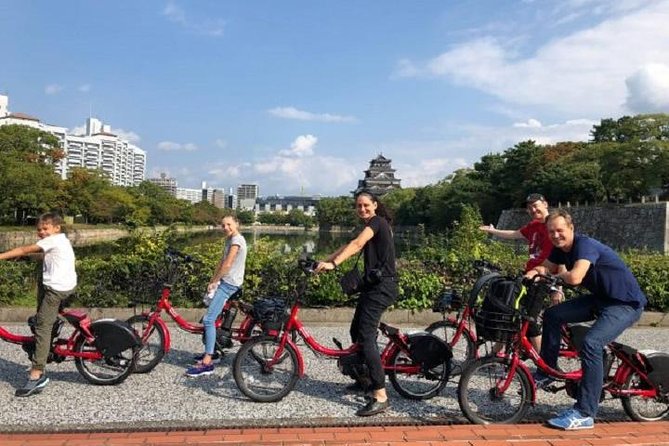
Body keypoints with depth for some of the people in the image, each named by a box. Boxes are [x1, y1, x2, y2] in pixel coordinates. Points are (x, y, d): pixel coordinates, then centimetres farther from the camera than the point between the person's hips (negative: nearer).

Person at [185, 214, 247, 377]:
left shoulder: (237, 239, -14)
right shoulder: (229, 239, 17)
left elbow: (227, 264, -19)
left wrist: (214, 282, -11)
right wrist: (212, 281, 8)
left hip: (229, 284, -10)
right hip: (225, 282, 10)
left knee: (208, 319, -15)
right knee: (211, 318, 18)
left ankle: (207, 363, -15)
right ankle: (210, 352, 30)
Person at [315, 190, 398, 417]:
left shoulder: (377, 221, -8)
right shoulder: (371, 227, 21)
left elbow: (356, 244, -24)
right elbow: (349, 247, 16)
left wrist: (333, 263, -33)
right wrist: (325, 261, 7)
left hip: (381, 286, -10)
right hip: (374, 285, 10)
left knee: (366, 337, -15)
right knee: (357, 332, 17)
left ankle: (380, 397, -15)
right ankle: (366, 378, 33)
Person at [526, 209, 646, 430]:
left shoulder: (585, 245, -25)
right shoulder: (560, 249, 1)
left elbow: (575, 278, -40)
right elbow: (546, 267, 11)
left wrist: (561, 274, -17)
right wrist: (535, 272, -14)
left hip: (626, 303, -9)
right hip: (599, 298, 9)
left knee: (591, 343, -27)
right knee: (553, 315, 0)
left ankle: (584, 414, -20)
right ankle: (546, 373, 13)